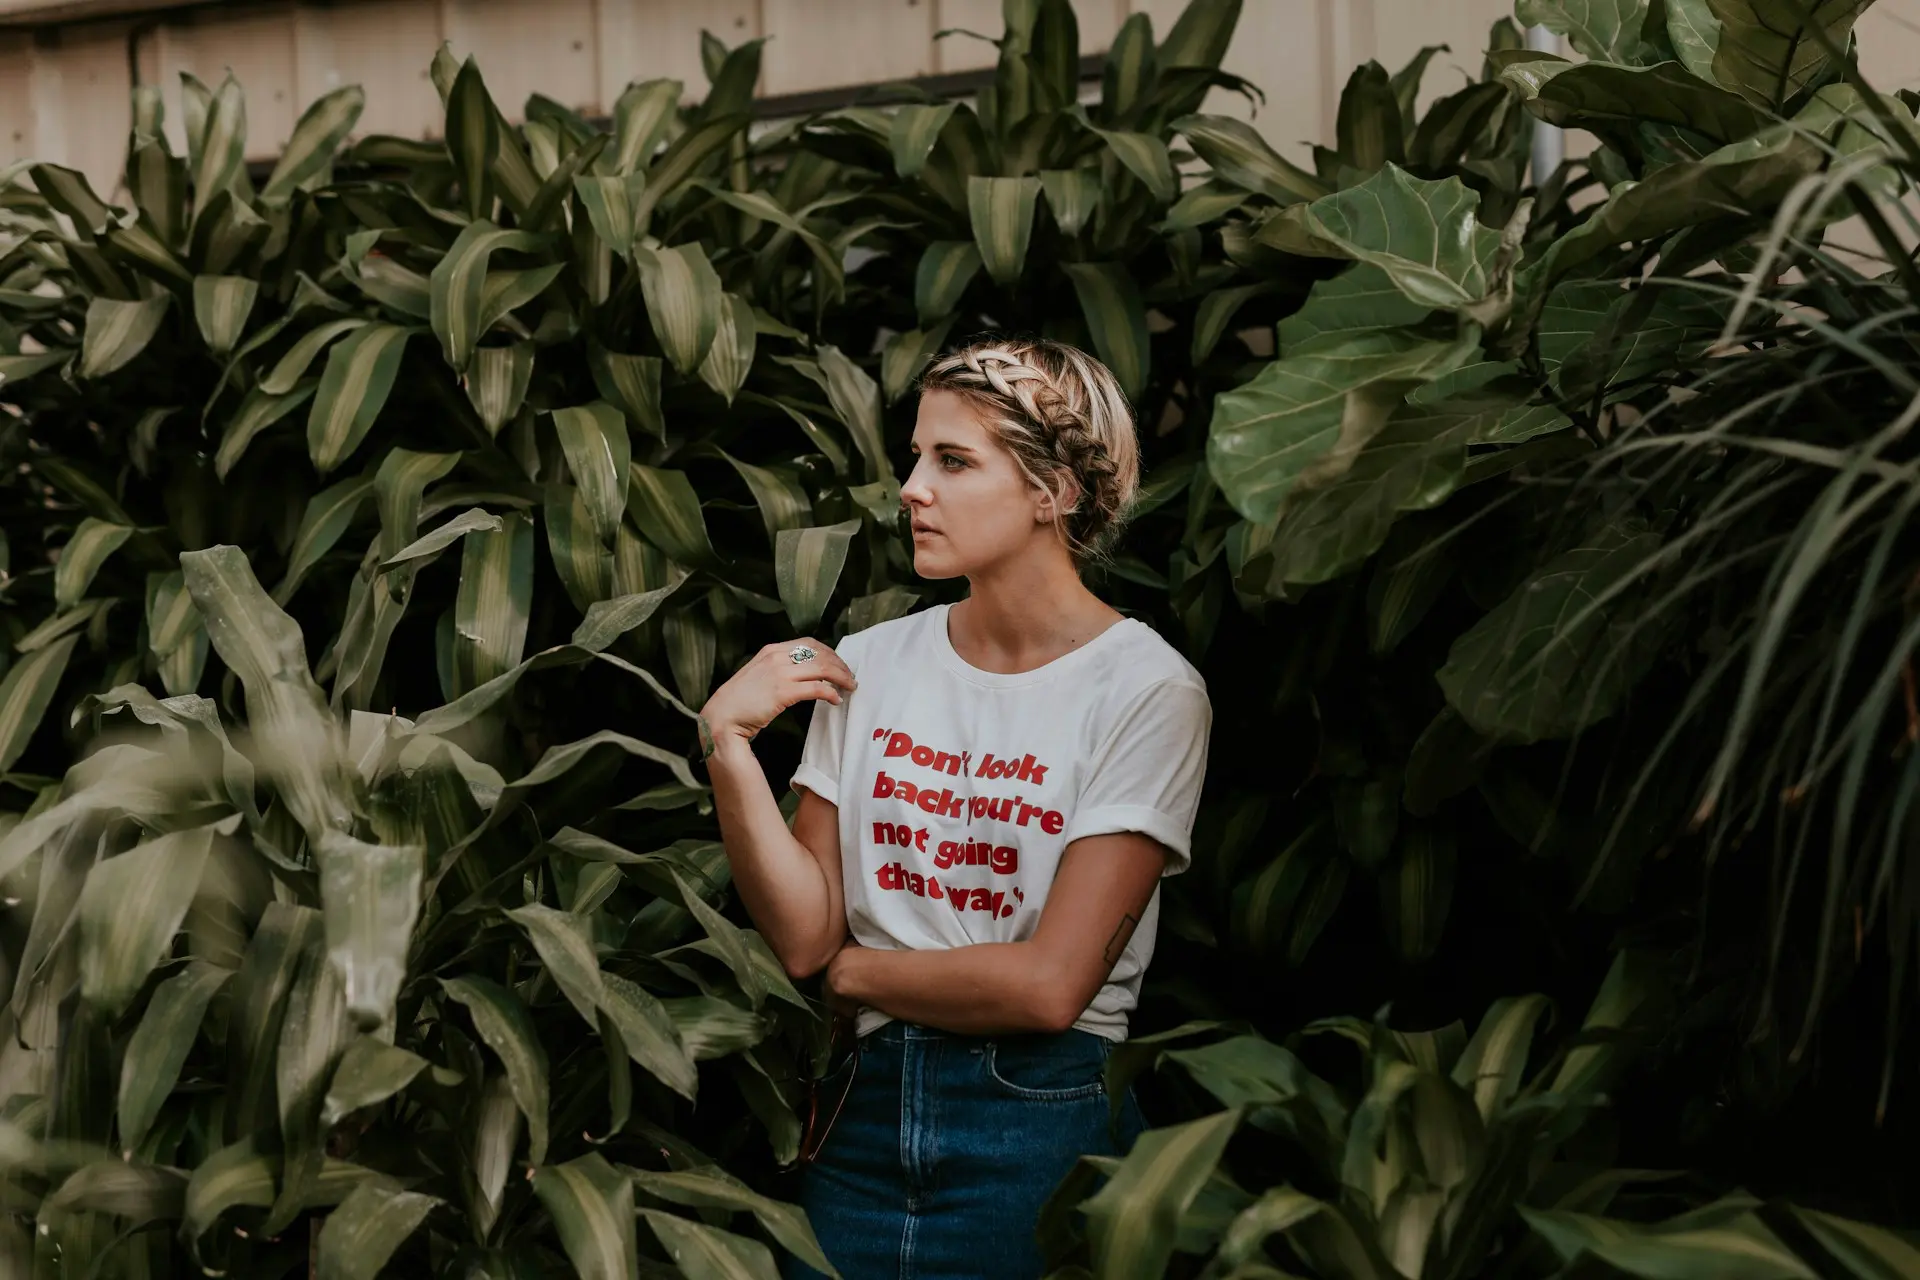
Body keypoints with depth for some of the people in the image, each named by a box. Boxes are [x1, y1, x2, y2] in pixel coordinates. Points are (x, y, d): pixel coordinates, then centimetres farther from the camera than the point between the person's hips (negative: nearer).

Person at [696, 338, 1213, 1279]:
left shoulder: (1145, 689, -11)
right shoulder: (868, 665, 3)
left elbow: (1048, 984, -16)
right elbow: (803, 934, -2)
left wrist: (853, 970, -3)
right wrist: (729, 744, -11)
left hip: (1044, 1129, -4)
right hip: (863, 1108, 4)